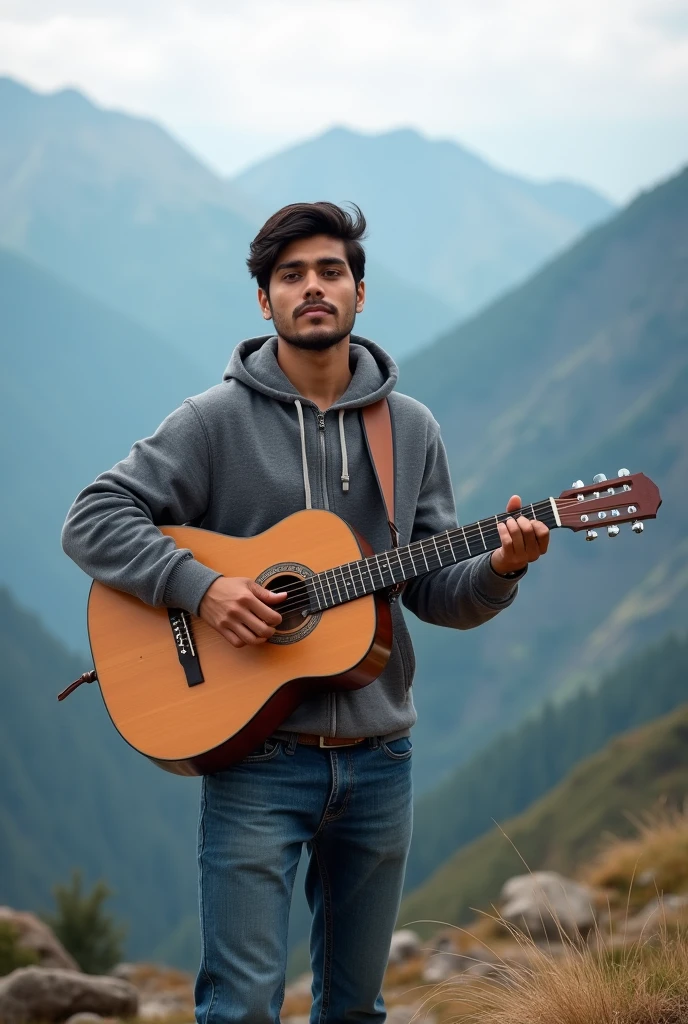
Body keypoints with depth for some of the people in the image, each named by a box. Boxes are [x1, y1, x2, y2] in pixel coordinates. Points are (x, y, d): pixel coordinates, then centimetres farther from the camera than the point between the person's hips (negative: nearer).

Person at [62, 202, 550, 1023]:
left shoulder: (409, 430, 9)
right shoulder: (216, 421, -3)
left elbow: (433, 591, 9)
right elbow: (91, 521, -8)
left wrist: (498, 571, -12)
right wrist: (198, 586, -21)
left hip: (377, 760, 4)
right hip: (255, 756, -4)